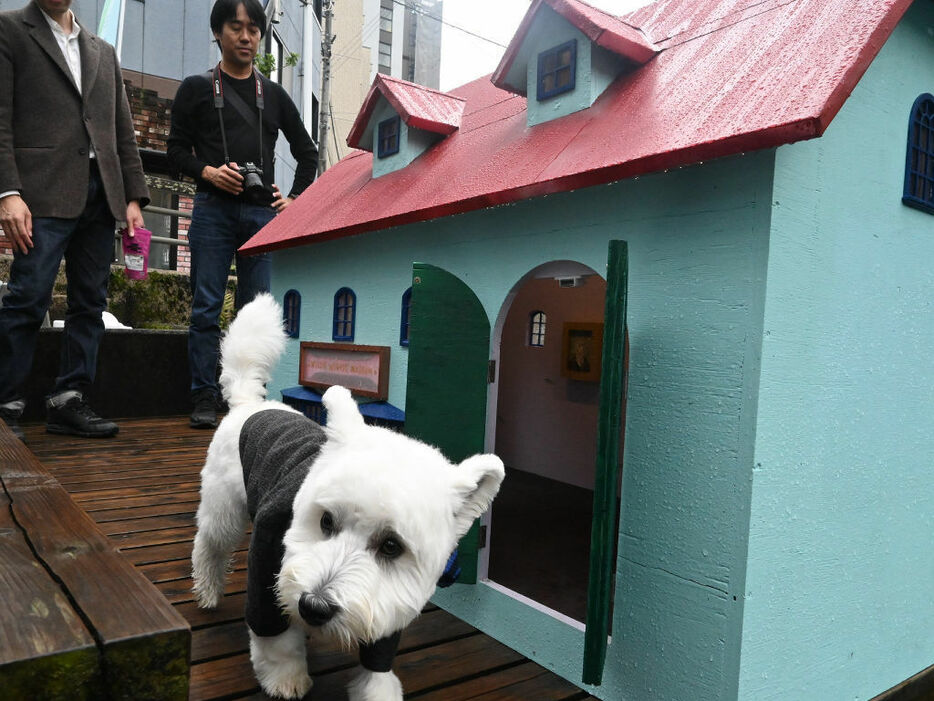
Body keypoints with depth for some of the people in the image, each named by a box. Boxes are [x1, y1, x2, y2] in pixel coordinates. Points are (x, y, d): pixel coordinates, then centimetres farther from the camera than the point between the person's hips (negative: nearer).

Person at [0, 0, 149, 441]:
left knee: (90, 303, 3)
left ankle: (69, 402, 9)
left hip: (101, 195, 5)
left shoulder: (104, 52, 23)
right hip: (44, 190, -5)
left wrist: (134, 197, 8)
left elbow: (124, 132, 19)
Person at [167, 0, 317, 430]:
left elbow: (307, 153, 23)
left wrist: (295, 199, 11)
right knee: (207, 307, -3)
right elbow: (176, 150, 7)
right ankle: (204, 399, 3)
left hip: (263, 213, 2)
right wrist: (209, 172, -12)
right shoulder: (197, 88, 11)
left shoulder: (274, 96, 18)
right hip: (213, 211, -2)